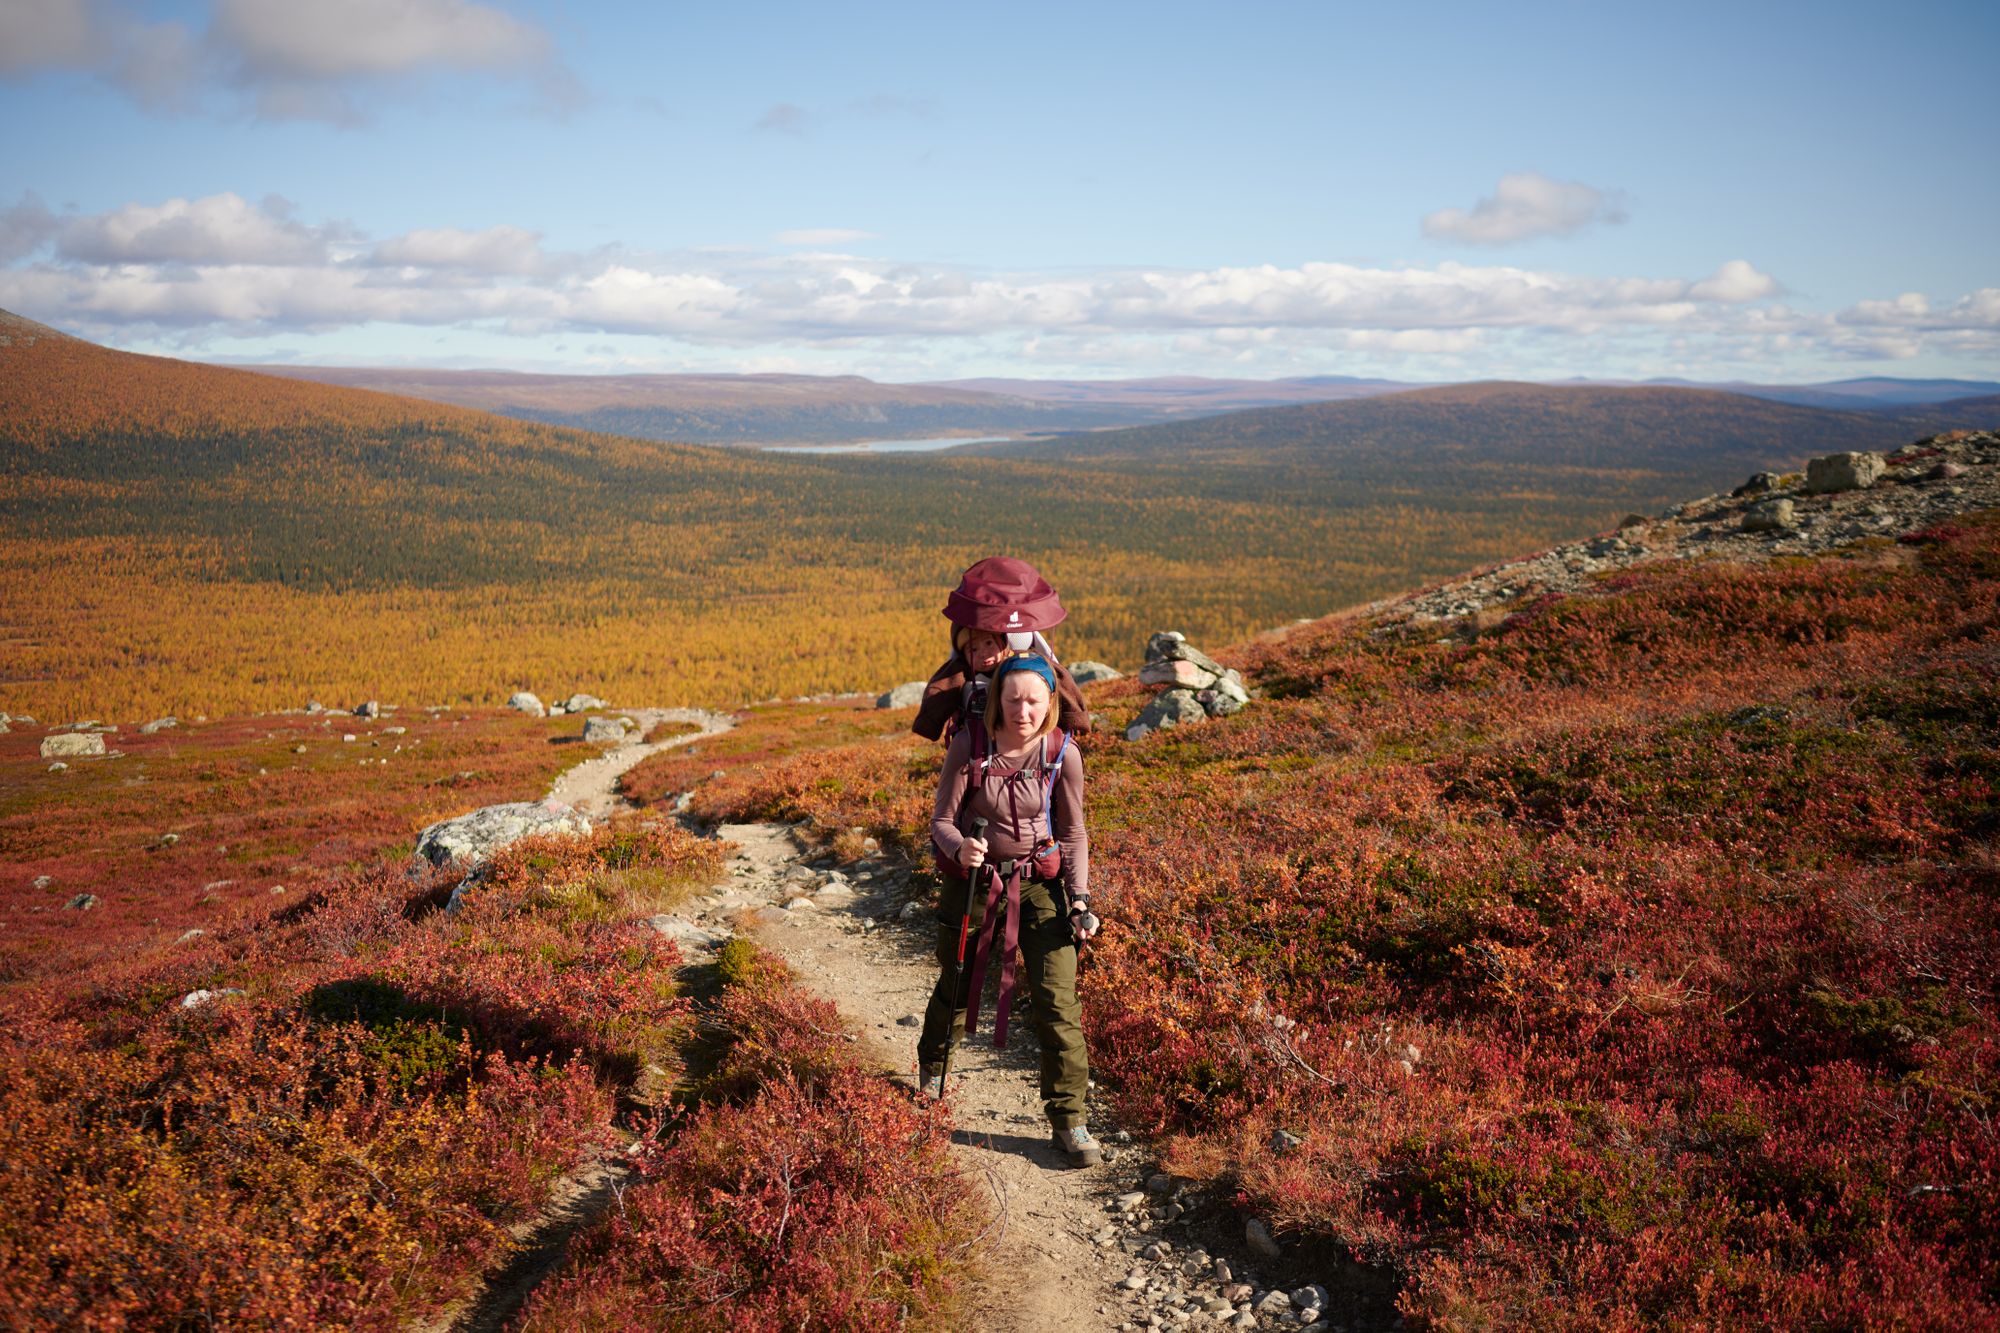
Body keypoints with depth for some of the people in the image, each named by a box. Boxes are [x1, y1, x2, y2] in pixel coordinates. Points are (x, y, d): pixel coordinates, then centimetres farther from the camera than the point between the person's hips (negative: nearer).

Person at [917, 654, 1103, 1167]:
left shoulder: (1063, 754, -13)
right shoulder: (969, 745, -16)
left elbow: (1073, 834, -1)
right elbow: (941, 820, -10)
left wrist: (1080, 901, -10)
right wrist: (959, 849, -33)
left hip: (1040, 884, 0)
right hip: (973, 882, 0)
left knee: (1058, 1002, -9)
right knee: (956, 987, 18)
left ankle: (1068, 1119, 5)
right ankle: (931, 1067, 50)